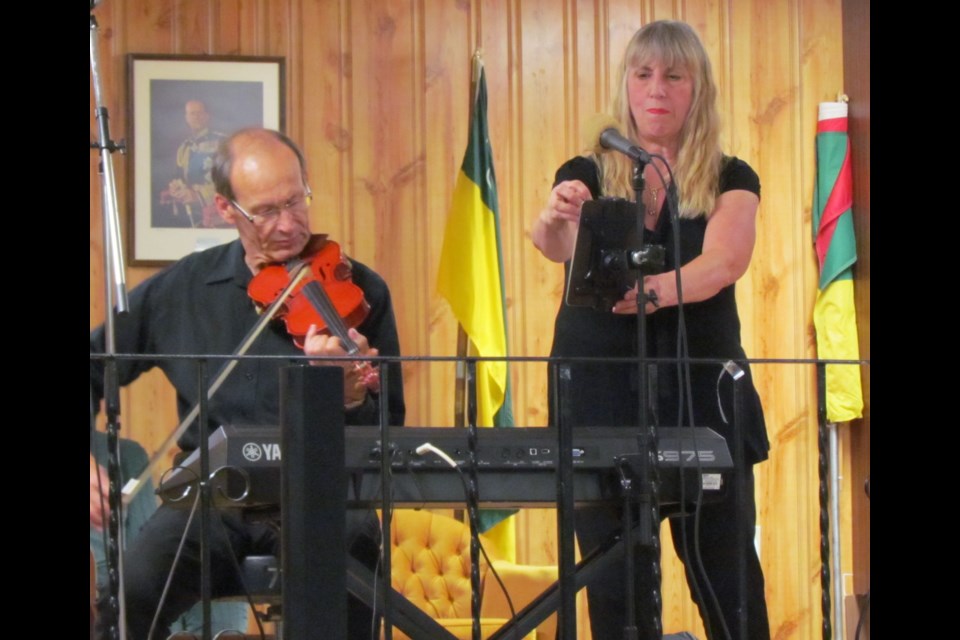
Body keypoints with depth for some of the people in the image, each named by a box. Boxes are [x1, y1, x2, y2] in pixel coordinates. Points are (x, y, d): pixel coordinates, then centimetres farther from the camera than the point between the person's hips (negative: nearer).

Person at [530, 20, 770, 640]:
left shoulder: (730, 181, 3)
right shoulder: (589, 175, 5)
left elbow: (723, 262, -17)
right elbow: (559, 244, -16)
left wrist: (661, 288, -38)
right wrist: (555, 221, -41)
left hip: (701, 395, 0)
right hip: (602, 396, 0)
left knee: (728, 578, -1)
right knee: (616, 586, -1)